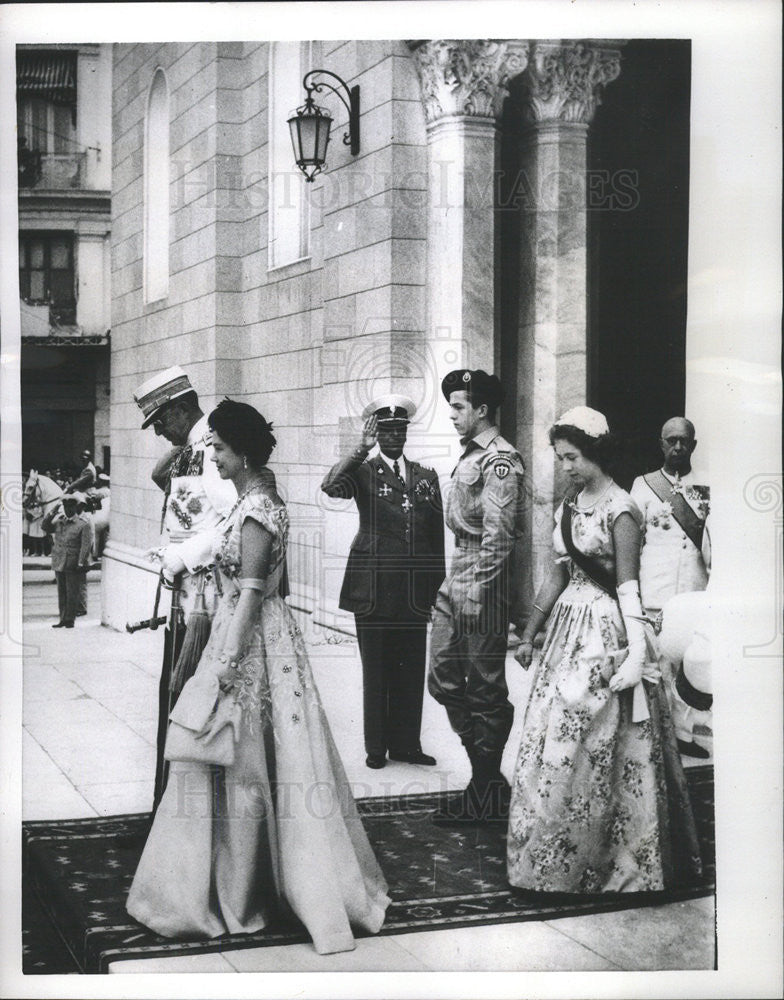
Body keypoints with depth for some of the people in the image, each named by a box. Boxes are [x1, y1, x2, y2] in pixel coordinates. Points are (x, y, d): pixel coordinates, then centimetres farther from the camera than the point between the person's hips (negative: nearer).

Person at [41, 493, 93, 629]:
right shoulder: (59, 522, 12)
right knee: (61, 592, 10)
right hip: (59, 564, 6)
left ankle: (70, 620, 4)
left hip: (73, 566, -6)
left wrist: (81, 563, -16)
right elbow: (45, 528, 11)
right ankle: (63, 619, 16)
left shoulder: (83, 524, -7)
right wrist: (51, 514, -4)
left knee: (72, 593, -2)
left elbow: (86, 545, -11)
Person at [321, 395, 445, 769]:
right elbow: (331, 487, -20)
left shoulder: (426, 477, 14)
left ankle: (406, 743, 18)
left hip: (415, 592, 4)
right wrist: (362, 449, -25)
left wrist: (438, 585, 12)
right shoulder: (363, 472, 2)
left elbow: (437, 535, 16)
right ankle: (375, 747, 13)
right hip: (373, 590, -3)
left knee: (411, 671, 7)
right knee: (376, 671, 3)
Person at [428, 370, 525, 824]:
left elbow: (497, 533, -18)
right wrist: (456, 585, 15)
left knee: (485, 686, 1)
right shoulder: (471, 453, 15)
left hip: (482, 581, -10)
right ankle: (486, 781, 23)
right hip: (455, 578, 10)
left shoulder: (500, 460, -13)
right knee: (444, 679, 12)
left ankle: (487, 792, 12)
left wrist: (477, 591, -20)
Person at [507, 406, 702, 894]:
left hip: (605, 631, -7)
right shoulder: (569, 506, 11)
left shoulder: (620, 509, -11)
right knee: (551, 739, 8)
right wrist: (530, 633, 16)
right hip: (568, 628, 7)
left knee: (584, 746, -5)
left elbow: (628, 587, -15)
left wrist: (635, 652, -21)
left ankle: (601, 861, 9)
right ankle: (553, 860, 19)